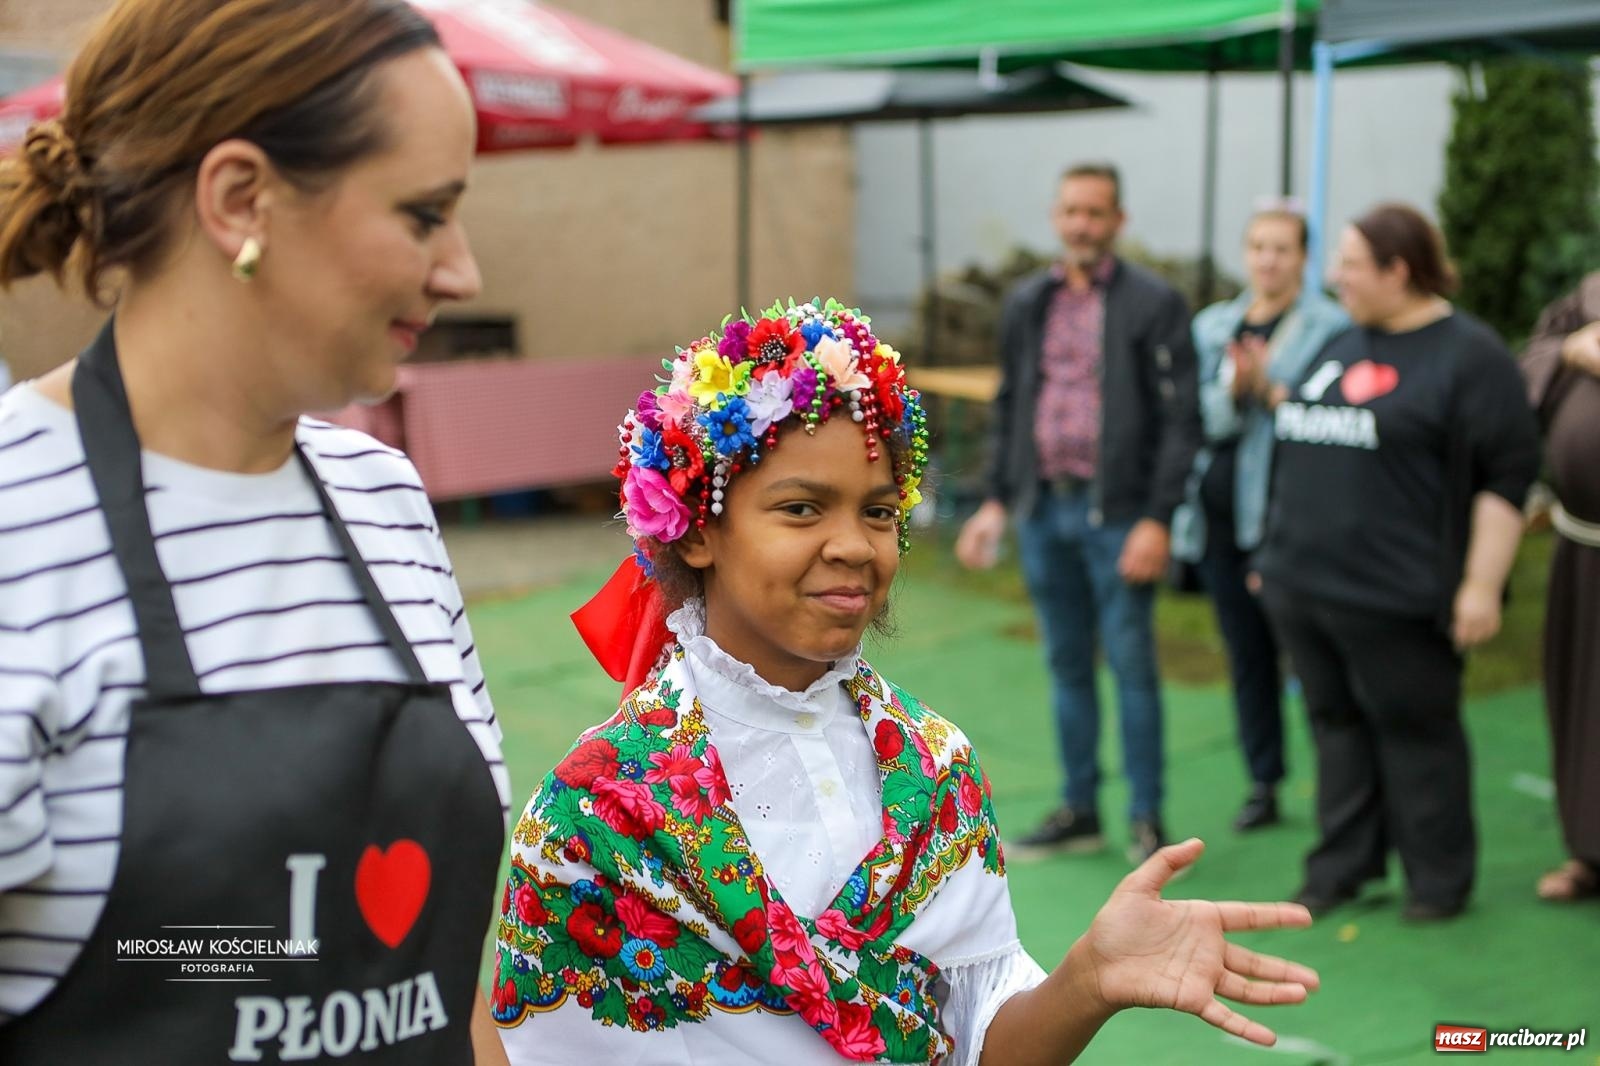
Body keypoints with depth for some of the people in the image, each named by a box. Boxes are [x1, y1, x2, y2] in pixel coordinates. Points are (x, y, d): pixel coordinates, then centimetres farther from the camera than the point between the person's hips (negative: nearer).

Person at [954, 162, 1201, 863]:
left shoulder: (1153, 304, -6)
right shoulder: (1026, 304, 10)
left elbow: (1180, 420, -8)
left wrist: (1156, 520, -14)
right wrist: (996, 500, 10)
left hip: (1115, 511, -5)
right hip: (1043, 509, 5)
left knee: (1131, 666, -1)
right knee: (1067, 666, 11)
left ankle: (1146, 818, 8)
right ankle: (1079, 810, 20)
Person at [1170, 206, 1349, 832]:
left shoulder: (1331, 327, -2)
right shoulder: (1212, 327, 13)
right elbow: (1200, 417, 4)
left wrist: (1267, 385, -18)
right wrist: (1232, 388, -15)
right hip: (1220, 515, 5)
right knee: (1246, 656, 11)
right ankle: (1263, 785, 20)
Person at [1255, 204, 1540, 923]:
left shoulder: (1468, 355, -8)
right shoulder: (1340, 344, 14)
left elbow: (1506, 476, -11)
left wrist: (1481, 585, -16)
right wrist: (1278, 554, 20)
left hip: (1394, 597, -7)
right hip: (1302, 586, 7)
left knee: (1415, 732, 3)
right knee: (1338, 726, 13)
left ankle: (1440, 880, 15)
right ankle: (1341, 869, 22)